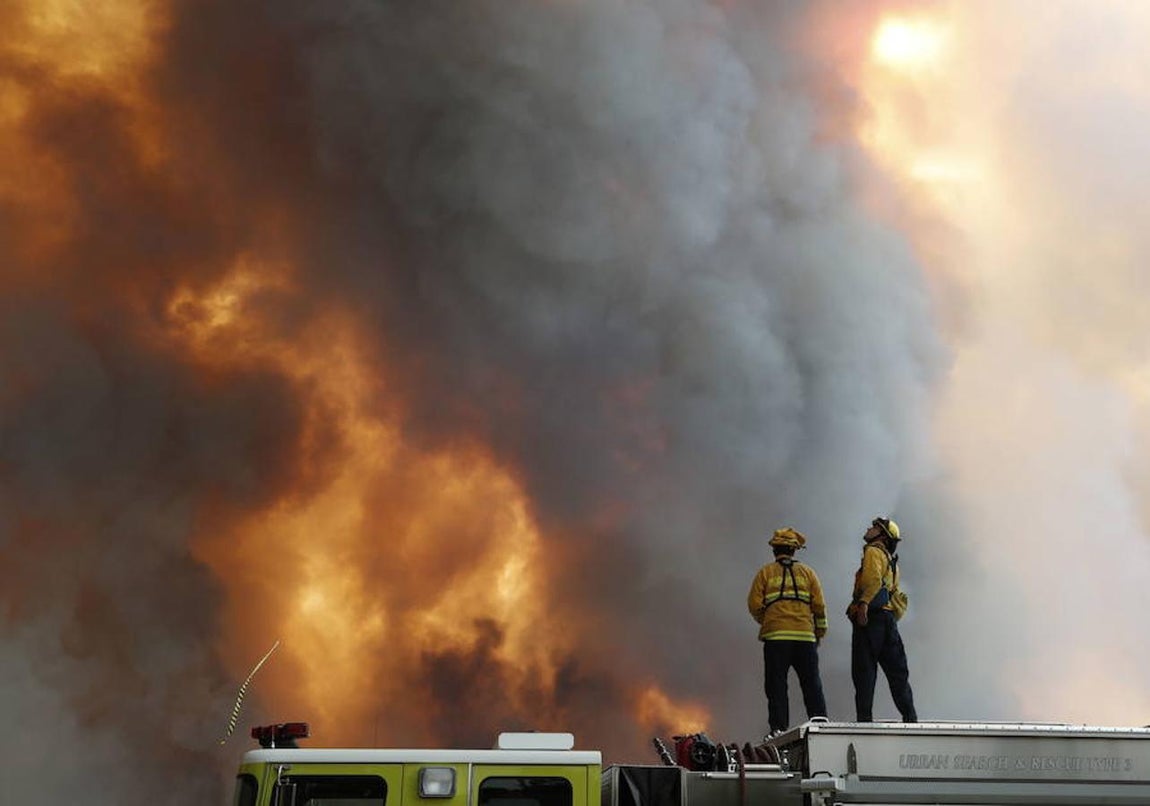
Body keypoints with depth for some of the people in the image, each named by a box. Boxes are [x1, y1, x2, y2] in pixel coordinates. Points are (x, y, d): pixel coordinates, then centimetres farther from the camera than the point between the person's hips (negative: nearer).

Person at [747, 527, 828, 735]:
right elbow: (819, 605, 4)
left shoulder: (765, 573, 8)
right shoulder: (807, 572, 11)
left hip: (775, 636, -1)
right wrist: (820, 631, 14)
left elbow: (754, 605, 0)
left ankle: (779, 728, -3)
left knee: (776, 685, 2)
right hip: (805, 636, 1)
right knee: (811, 684, 6)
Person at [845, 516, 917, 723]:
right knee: (897, 671, 10)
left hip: (872, 616, -9)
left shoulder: (873, 552, -1)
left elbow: (873, 579, -19)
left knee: (864, 671, -7)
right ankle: (910, 717, 11)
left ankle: (864, 718, -9)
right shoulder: (891, 560, 27)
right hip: (888, 618, 9)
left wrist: (863, 603, -30)